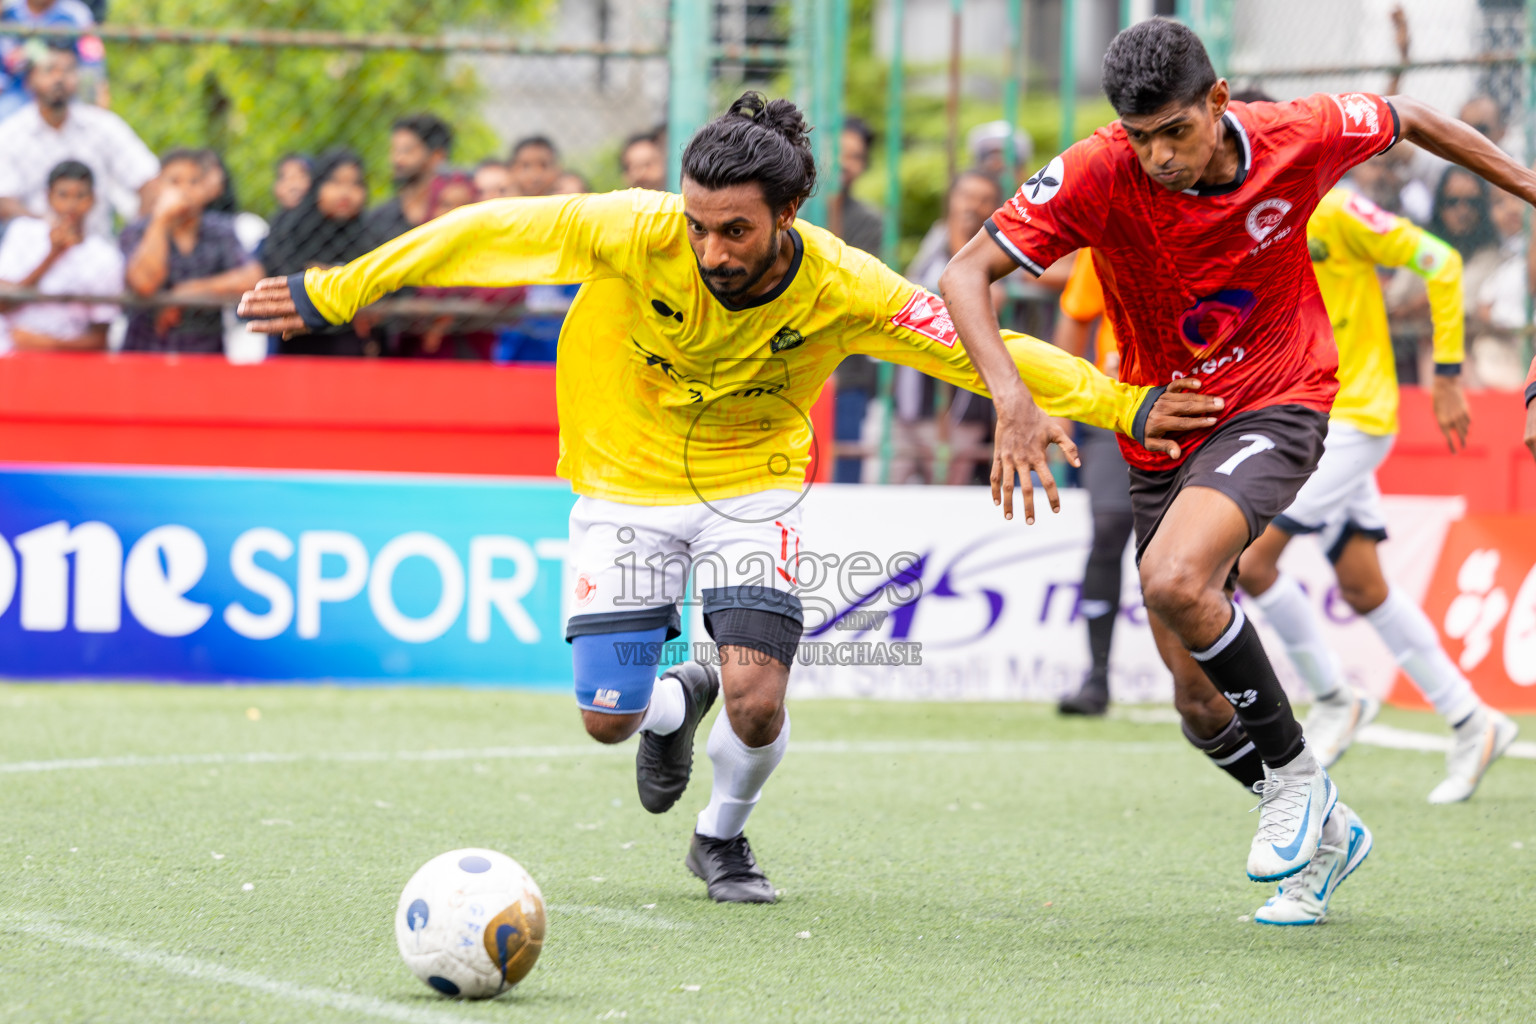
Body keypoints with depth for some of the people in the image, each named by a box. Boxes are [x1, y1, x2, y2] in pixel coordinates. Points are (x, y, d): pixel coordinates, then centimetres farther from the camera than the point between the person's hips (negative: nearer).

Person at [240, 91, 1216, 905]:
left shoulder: (842, 289, -24)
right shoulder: (634, 233, -27)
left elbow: (987, 351, -15)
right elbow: (489, 232, -19)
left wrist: (1123, 407, -21)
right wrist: (332, 294, -17)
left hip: (751, 484, 0)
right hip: (624, 481, 0)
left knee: (757, 701, -18)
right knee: (610, 717, -5)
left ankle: (724, 837, 18)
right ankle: (678, 701, 36)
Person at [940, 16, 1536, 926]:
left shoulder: (1297, 137, -17)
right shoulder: (1098, 175, -20)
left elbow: (1409, 119, 4)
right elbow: (967, 274, -21)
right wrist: (1013, 400, -36)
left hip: (1275, 403, -3)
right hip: (1161, 432, 3)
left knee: (1174, 578, -32)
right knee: (1202, 706, 4)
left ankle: (1295, 774, -11)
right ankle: (1325, 833, 31)